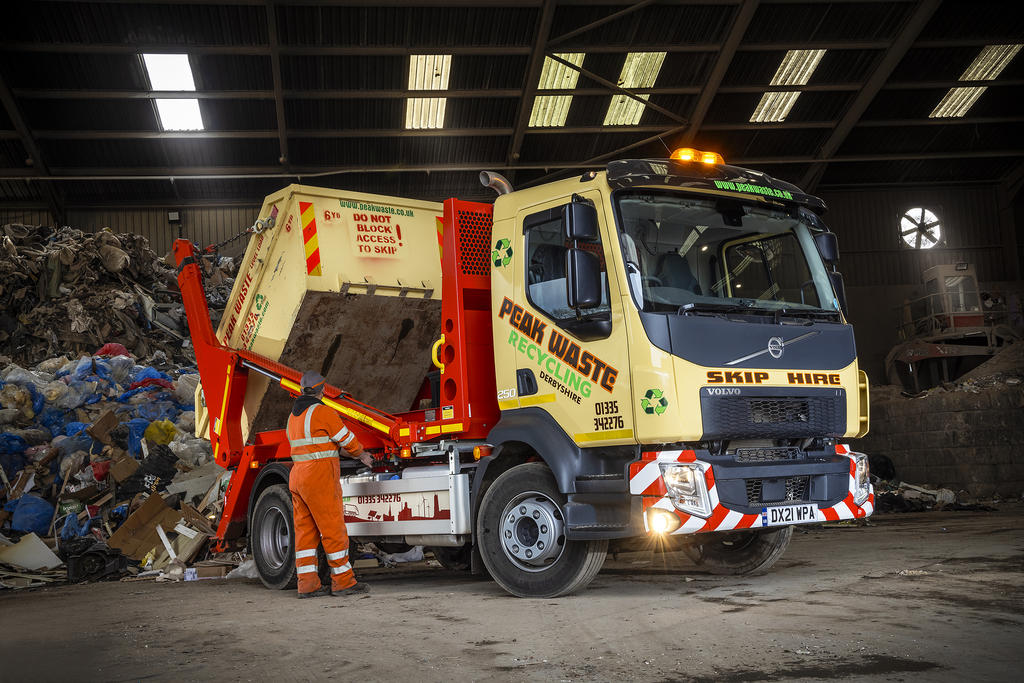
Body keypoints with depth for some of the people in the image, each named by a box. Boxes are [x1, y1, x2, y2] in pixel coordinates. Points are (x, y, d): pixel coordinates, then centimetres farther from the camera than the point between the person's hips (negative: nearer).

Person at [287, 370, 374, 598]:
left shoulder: (293, 415, 16)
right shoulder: (323, 412, -10)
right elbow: (347, 440, -7)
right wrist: (362, 456, 14)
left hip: (298, 477, 9)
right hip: (320, 478, -8)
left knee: (305, 531, 7)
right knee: (333, 530, -3)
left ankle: (307, 583, 8)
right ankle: (343, 581, 1)